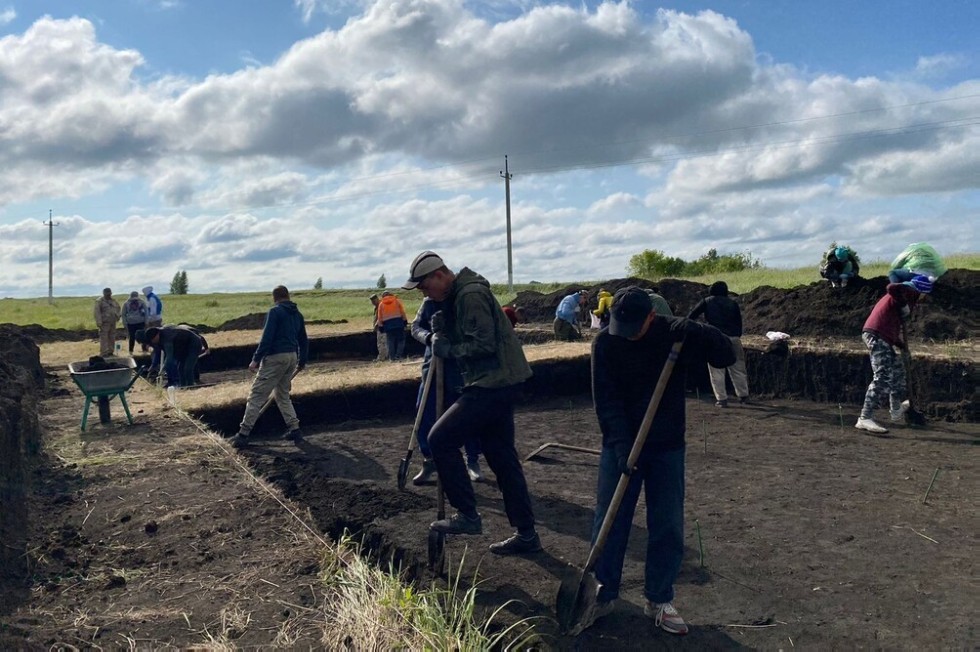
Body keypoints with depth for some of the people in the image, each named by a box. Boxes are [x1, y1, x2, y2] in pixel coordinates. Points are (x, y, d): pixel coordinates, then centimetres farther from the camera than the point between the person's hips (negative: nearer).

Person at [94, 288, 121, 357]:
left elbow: (118, 308, 26)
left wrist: (118, 315, 6)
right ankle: (103, 353, -7)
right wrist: (99, 322, -19)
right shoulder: (99, 301, -6)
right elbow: (97, 312, -12)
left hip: (112, 323, 7)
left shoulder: (113, 301, 14)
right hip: (104, 323, -7)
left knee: (112, 338, 11)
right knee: (104, 338, -8)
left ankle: (110, 352, 19)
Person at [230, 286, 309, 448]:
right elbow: (304, 340, 20)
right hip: (292, 357, 7)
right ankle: (294, 429, 13)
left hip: (275, 357, -7)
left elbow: (266, 337, -15)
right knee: (283, 395, 20)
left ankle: (243, 434, -4)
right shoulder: (297, 314, 15)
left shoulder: (275, 311, -6)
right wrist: (302, 361, 30)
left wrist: (256, 359, -15)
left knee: (256, 396, -3)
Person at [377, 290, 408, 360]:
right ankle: (398, 355, -5)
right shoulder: (397, 301, 7)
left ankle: (392, 357, 4)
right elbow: (402, 312, 2)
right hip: (398, 322, -1)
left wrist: (381, 326, 13)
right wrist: (405, 320, 4)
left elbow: (380, 316, 9)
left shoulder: (381, 304, 10)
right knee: (400, 340, 4)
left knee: (390, 341, 6)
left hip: (388, 324, 1)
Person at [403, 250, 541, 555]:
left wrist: (447, 348, -11)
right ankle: (526, 534, 19)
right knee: (501, 455, 12)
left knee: (440, 439, -9)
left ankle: (467, 515, -1)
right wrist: (444, 330, 2)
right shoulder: (457, 295, 15)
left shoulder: (471, 295, -16)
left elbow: (484, 344, -22)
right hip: (498, 382, 11)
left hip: (493, 384, -11)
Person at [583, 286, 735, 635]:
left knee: (668, 526, 4)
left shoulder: (676, 333, -10)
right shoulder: (605, 342, -12)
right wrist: (621, 446, -21)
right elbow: (606, 400, -13)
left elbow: (727, 356, -11)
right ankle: (604, 595, 20)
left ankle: (659, 600, 21)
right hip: (620, 445, 0)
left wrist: (698, 332, -28)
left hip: (668, 447, 1)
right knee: (609, 522, 4)